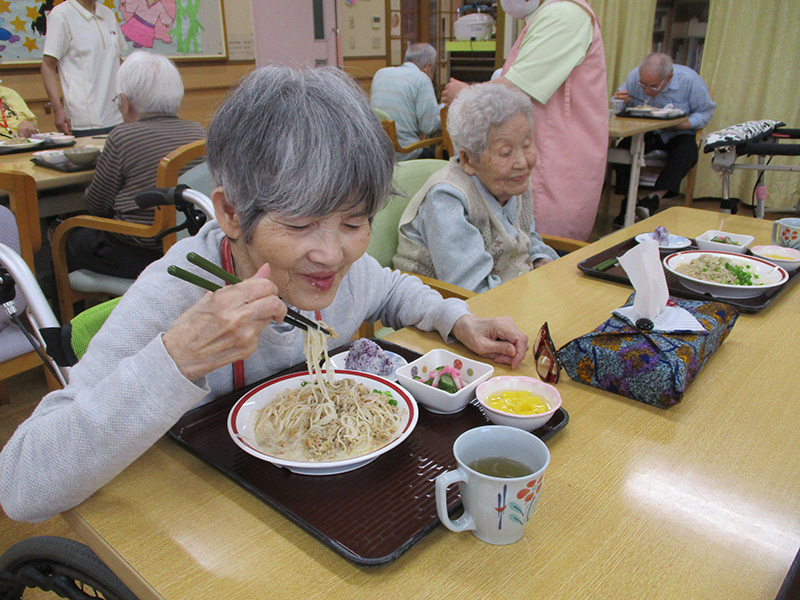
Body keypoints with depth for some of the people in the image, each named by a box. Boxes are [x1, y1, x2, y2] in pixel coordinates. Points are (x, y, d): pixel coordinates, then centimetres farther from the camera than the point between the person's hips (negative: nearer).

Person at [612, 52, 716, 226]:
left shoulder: (690, 80, -14)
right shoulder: (635, 77, -10)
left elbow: (706, 111, -6)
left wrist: (683, 125, -24)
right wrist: (620, 101, -24)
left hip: (677, 135, -1)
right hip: (644, 133, 1)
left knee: (687, 150, -33)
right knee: (624, 147, -29)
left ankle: (654, 199, -39)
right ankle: (627, 202, -27)